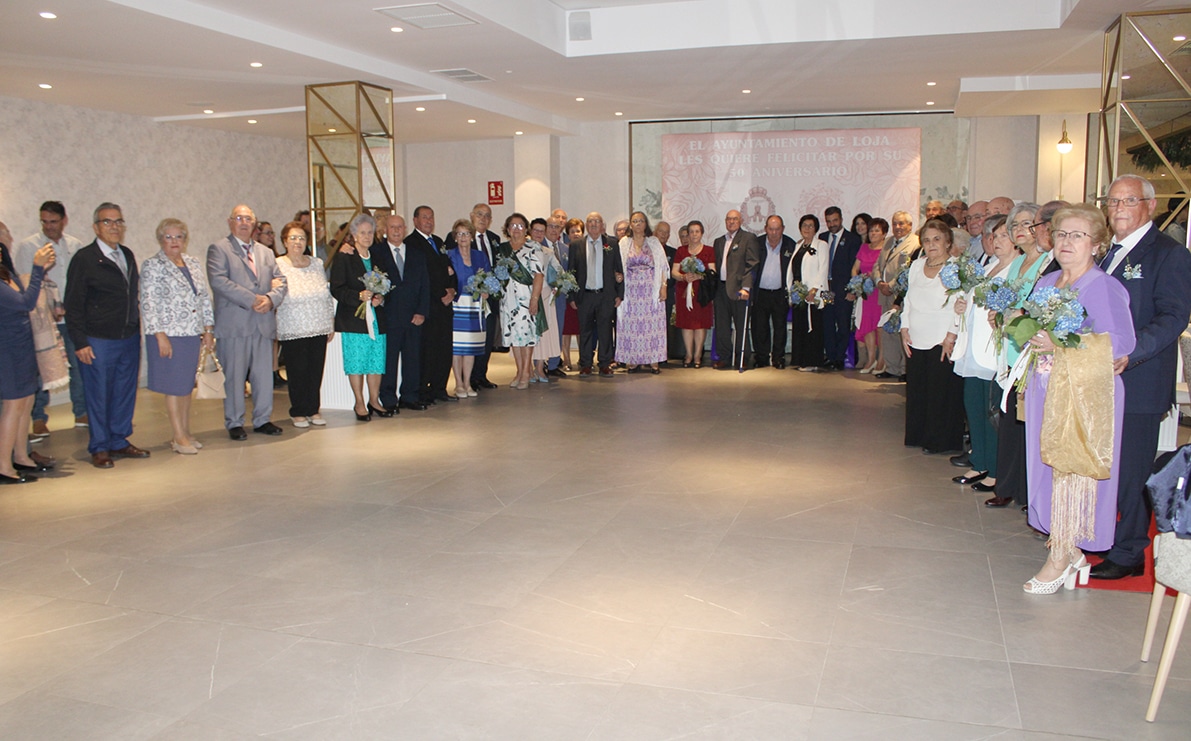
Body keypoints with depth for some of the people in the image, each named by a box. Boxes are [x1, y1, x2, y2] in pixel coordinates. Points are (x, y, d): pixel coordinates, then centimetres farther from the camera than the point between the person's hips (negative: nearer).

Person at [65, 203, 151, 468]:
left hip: (130, 339, 6)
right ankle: (99, 448, 17)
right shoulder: (84, 259, -7)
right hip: (98, 343, -5)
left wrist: (136, 329, 9)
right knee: (99, 396, 4)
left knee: (125, 394, 12)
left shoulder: (128, 255, 11)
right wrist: (80, 342, -11)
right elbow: (73, 305, -7)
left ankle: (119, 441, 26)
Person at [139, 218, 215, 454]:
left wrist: (208, 330, 10)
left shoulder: (194, 263, 12)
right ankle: (179, 437, 5)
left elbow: (205, 298, 14)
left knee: (187, 385, 11)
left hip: (192, 334, 5)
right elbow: (148, 304, -10)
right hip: (169, 335, -5)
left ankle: (186, 432, 19)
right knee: (174, 386, -1)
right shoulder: (152, 266, -5)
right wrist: (160, 336, -15)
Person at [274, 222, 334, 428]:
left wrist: (331, 323, 11)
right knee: (297, 372, 1)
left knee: (316, 371, 6)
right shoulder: (277, 266, -1)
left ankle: (313, 410, 18)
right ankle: (298, 412, 15)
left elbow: (328, 295, 13)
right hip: (293, 331, -4)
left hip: (319, 329, 4)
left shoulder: (317, 264, 11)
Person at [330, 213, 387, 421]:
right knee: (356, 362, -2)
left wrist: (381, 297, -4)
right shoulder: (343, 257, -1)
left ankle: (374, 401, 18)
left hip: (377, 317, 4)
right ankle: (360, 404, 9)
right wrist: (359, 296, -20)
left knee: (377, 360, 4)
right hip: (354, 318, -4)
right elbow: (336, 289, -7)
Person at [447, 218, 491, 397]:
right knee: (456, 346, -4)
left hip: (475, 307, 3)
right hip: (456, 305, -3)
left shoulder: (480, 256, 12)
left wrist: (485, 291, -5)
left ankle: (468, 383, 13)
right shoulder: (449, 256, 3)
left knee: (471, 346, 4)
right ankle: (459, 384, 5)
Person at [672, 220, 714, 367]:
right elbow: (674, 272, 6)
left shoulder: (709, 251, 5)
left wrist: (698, 276, -20)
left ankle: (697, 355, 6)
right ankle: (689, 355, 11)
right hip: (684, 291, 2)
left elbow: (712, 273, -3)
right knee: (686, 323, 2)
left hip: (702, 292, -2)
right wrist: (684, 277, -14)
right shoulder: (681, 251, 12)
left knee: (700, 323, -3)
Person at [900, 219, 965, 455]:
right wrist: (905, 328, 9)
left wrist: (951, 336, -17)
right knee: (916, 390, 10)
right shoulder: (916, 266, 14)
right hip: (916, 341, 6)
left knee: (942, 392, -1)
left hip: (942, 343, -6)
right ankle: (919, 436, 21)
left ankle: (940, 441, 10)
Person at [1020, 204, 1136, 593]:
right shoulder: (1045, 283, 14)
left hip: (1085, 394, -7)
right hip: (1046, 390, 7)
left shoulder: (1104, 287, -9)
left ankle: (1059, 558, 3)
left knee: (1070, 469, -5)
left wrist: (1061, 347, -22)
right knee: (1049, 468, 9)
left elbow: (1121, 341, -19)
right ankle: (1071, 551, 23)